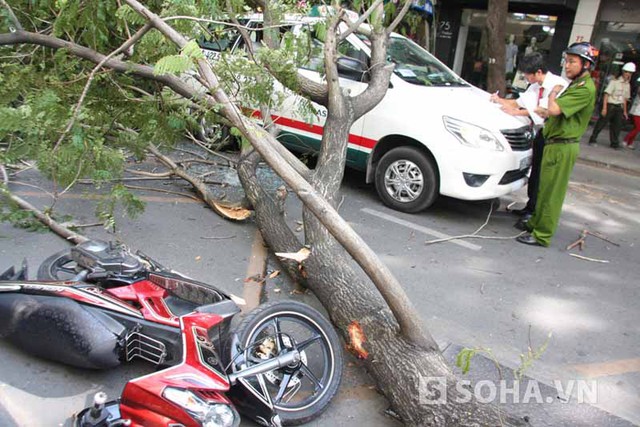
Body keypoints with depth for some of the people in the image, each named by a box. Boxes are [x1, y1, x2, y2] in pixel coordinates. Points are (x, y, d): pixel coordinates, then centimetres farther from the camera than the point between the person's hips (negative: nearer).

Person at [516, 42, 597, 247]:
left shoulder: (585, 88, -16)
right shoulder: (576, 85, 17)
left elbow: (554, 109, -26)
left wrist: (554, 94, -7)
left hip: (562, 146, -10)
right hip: (555, 144, 10)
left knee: (551, 192, -4)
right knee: (544, 189, 19)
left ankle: (542, 235, 3)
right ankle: (536, 223, 32)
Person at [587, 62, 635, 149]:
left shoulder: (627, 85, 12)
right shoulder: (614, 82, -8)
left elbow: (625, 99, 19)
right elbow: (606, 95, -11)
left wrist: (624, 111, 17)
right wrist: (604, 108, -17)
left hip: (619, 108, 6)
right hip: (610, 106, -6)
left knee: (617, 126, 5)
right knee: (601, 123, -2)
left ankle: (615, 143, 13)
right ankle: (592, 140, 7)